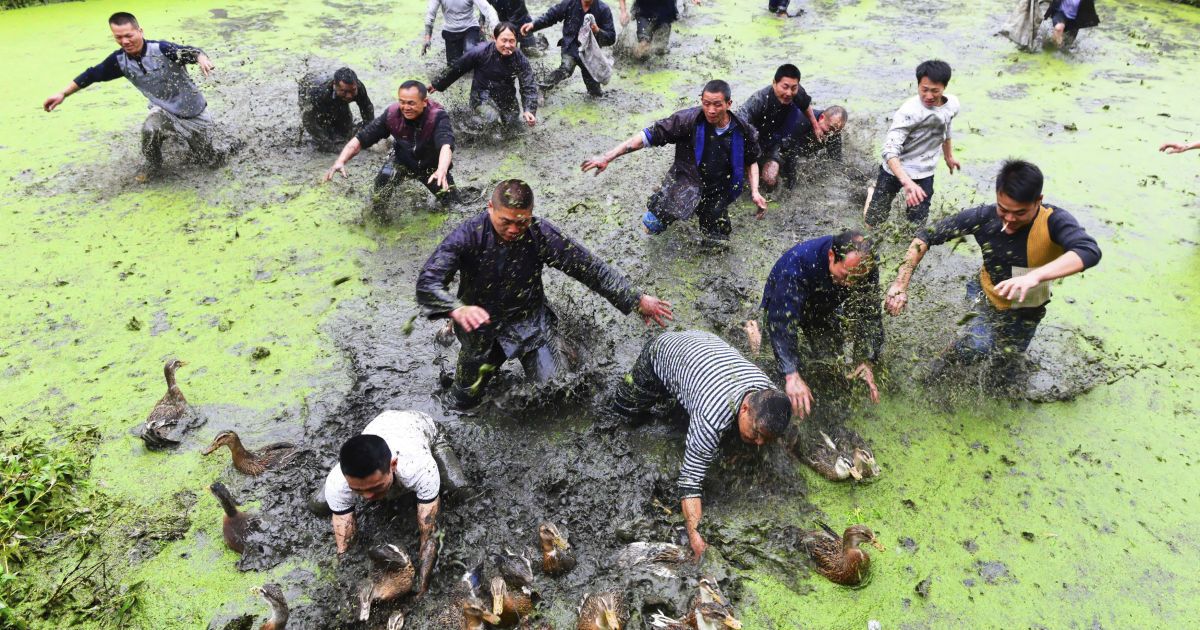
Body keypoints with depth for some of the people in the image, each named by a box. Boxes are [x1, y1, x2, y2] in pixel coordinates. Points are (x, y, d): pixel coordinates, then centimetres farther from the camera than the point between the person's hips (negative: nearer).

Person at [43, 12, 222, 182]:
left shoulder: (162, 49, -24)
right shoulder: (119, 60, -9)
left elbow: (193, 52, -32)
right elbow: (92, 74, 1)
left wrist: (202, 59, -57)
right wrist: (63, 94, 0)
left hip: (194, 112, -3)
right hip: (165, 111, 3)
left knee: (211, 160, 3)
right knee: (150, 130, -32)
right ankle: (153, 165, 0)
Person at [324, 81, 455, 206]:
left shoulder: (438, 116, -35)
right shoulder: (391, 114, -26)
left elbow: (446, 145, -53)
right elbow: (361, 138, -25)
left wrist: (442, 171, -74)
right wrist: (340, 161, -41)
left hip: (433, 166, -2)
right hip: (402, 160, 2)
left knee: (451, 202, -9)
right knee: (384, 178, -20)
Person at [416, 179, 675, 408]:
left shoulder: (540, 233, -19)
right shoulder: (469, 235, -24)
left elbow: (588, 267, -17)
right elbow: (427, 283, -33)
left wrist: (636, 298, -23)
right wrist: (458, 309, -54)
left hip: (529, 320, 0)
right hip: (482, 325, 0)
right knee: (464, 400, 10)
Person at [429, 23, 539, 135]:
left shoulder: (520, 58, -15)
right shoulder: (481, 52, -21)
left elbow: (529, 86, -16)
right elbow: (456, 69, -8)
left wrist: (530, 110, -33)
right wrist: (437, 85, 2)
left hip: (507, 96, 4)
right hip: (482, 94, -4)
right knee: (491, 120, -27)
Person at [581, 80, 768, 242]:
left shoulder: (743, 131, -9)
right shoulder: (689, 119, -19)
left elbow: (751, 161, 10)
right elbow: (649, 135, -19)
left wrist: (755, 193, -5)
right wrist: (607, 157, -25)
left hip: (717, 193, 3)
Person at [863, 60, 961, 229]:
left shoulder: (952, 104, -7)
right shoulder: (909, 111, -27)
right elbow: (890, 151, -34)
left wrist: (949, 156, 31)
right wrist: (907, 182, -47)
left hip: (924, 174, 5)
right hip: (896, 170, -4)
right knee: (873, 224, 5)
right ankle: (874, 190, 36)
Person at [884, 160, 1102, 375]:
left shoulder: (1054, 222, -31)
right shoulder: (984, 217, -24)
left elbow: (1090, 251, -49)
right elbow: (927, 235, -19)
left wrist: (1035, 276, -64)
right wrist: (900, 283, -29)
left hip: (1024, 312, 0)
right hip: (984, 296, 0)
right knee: (976, 347, -23)